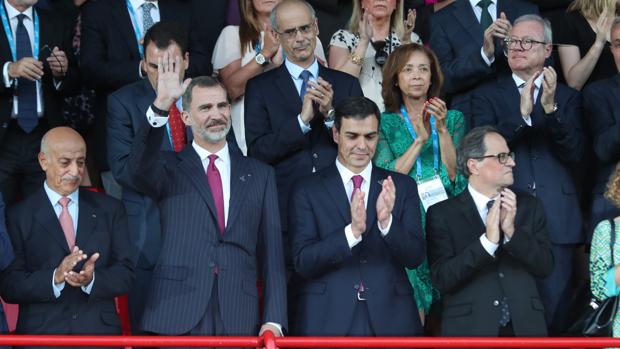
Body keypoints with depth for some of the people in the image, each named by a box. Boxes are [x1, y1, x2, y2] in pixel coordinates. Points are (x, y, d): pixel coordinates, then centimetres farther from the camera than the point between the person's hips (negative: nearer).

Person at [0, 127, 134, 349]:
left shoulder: (110, 209, 7)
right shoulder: (18, 216, 0)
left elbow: (126, 274, 2)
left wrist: (92, 280, -17)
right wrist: (54, 278, -22)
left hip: (100, 331, 2)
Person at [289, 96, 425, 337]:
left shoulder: (402, 187, 6)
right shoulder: (307, 190, 1)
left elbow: (415, 257, -1)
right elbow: (303, 262, -7)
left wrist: (386, 222, -19)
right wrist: (352, 231, -21)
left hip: (390, 319, 1)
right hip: (326, 321, -1)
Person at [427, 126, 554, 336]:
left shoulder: (529, 206, 7)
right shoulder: (442, 214, -3)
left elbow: (546, 267, 1)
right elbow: (442, 279, -11)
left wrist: (512, 231, -12)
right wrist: (487, 241, -20)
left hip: (525, 327, 3)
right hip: (470, 330, -3)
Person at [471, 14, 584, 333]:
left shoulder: (567, 97, 12)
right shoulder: (487, 96, 10)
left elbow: (574, 154, 0)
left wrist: (551, 108, -14)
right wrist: (521, 114, -19)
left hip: (556, 220, 1)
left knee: (553, 308, 0)